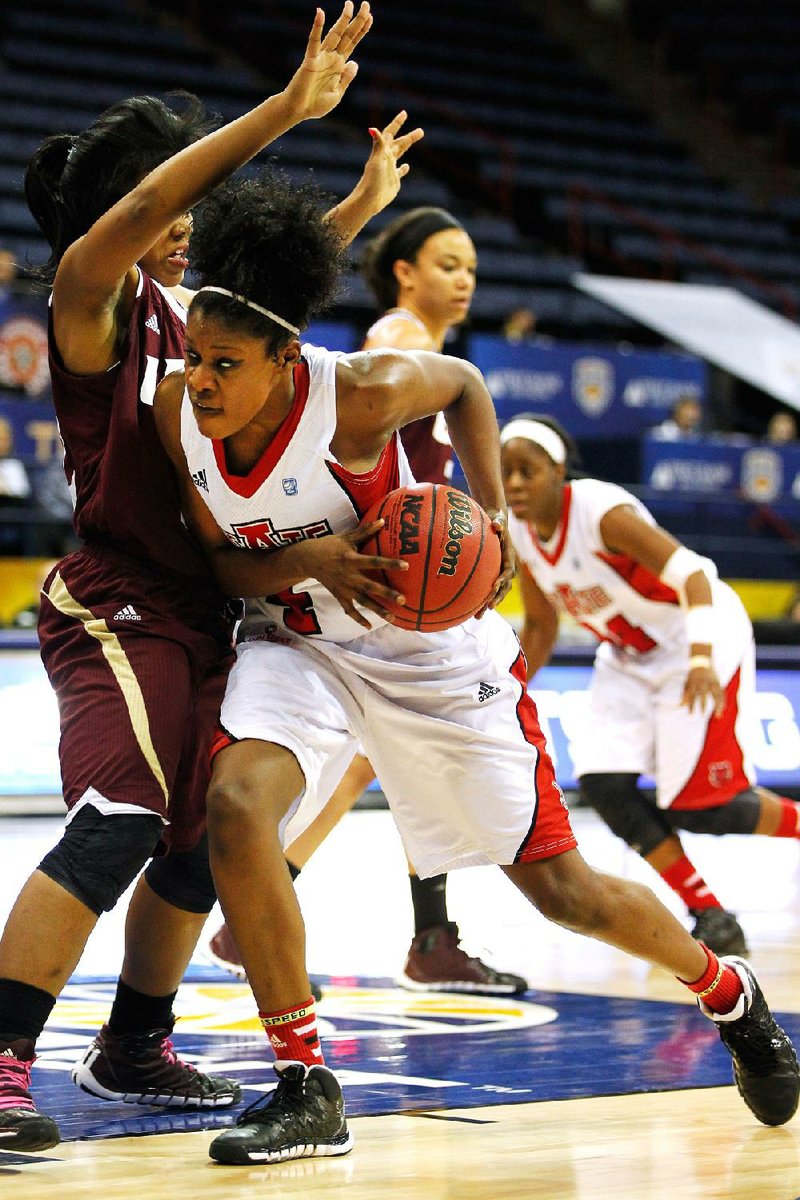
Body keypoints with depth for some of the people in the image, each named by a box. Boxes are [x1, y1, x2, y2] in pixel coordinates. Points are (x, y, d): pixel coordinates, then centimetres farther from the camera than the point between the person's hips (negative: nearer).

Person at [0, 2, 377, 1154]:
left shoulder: (176, 304, 14)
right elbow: (137, 207, -27)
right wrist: (284, 109, -32)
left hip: (197, 610, 9)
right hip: (114, 604, -9)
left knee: (203, 841, 14)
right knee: (117, 821, -24)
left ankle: (133, 1048, 30)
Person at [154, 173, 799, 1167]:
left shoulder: (358, 393, -28)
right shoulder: (177, 410, -16)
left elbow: (463, 386, -5)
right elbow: (226, 566, -5)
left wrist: (492, 512, -19)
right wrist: (308, 559, -27)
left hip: (431, 644, -3)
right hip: (298, 639, 3)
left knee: (558, 886, 3)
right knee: (236, 803, -27)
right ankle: (305, 1090, -15)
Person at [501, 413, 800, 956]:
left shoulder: (602, 511, -28)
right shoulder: (518, 534, -6)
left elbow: (692, 573, -36)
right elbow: (541, 625, 10)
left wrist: (701, 661, -49)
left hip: (700, 640, -7)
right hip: (630, 657, 7)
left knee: (700, 807, -12)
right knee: (602, 783, -10)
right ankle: (711, 916, 1)